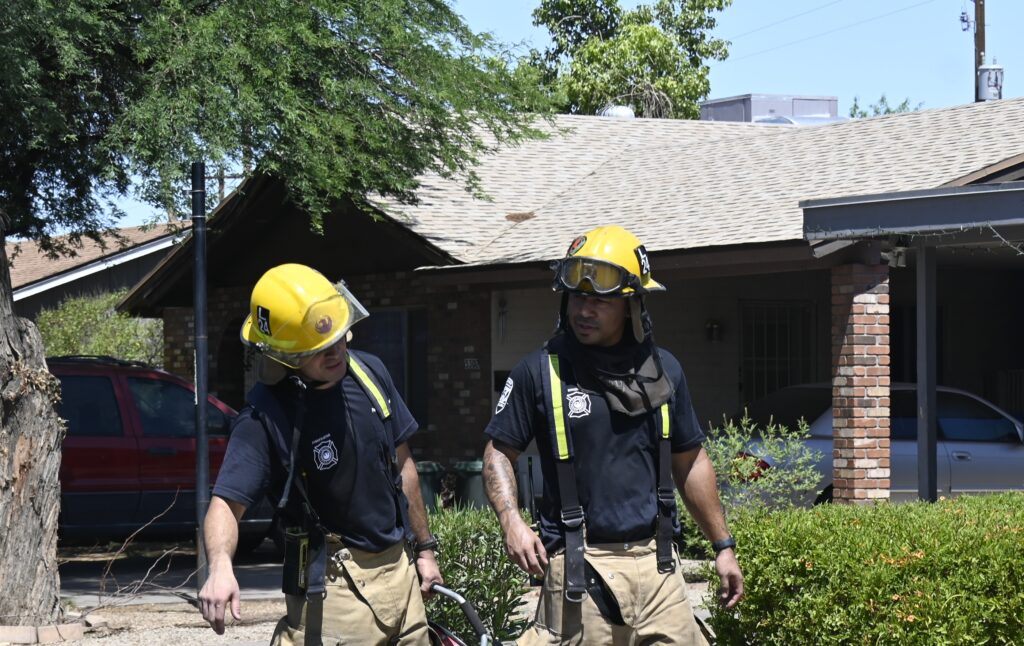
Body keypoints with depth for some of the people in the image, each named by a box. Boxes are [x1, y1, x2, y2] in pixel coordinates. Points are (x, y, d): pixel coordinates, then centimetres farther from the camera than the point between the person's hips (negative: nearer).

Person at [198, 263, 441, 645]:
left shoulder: (370, 373, 0)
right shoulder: (265, 417, -18)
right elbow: (227, 502, -25)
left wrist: (424, 549, 17)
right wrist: (220, 567, -45)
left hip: (399, 570, 6)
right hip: (333, 586, -6)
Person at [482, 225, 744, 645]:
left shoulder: (662, 370, 10)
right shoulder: (541, 371, -1)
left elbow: (689, 462, 18)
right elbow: (499, 452, 6)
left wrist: (723, 546, 17)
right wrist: (511, 521, -11)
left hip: (656, 564, 4)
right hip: (580, 567, -3)